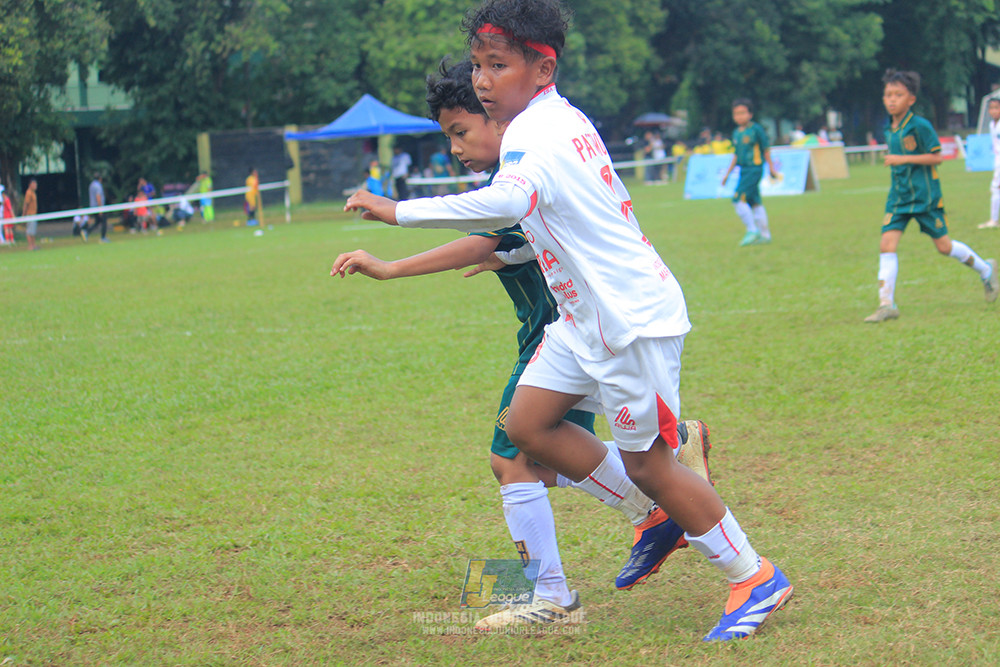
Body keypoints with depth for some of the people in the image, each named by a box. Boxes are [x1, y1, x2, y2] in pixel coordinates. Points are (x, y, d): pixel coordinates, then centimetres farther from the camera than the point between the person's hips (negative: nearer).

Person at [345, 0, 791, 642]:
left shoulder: (534, 135, -21)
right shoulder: (565, 118, 10)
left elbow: (506, 203, -42)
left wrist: (397, 210, -38)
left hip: (632, 315, -9)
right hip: (588, 313, 9)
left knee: (646, 462, -1)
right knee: (528, 422, 7)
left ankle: (756, 578, 13)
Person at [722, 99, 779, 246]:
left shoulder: (756, 129, -7)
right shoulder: (736, 133, 13)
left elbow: (766, 150, -2)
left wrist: (771, 168, 1)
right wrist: (728, 173, 20)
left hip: (754, 168, -7)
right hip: (744, 170, 7)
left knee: (739, 198, -15)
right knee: (755, 202, 9)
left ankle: (752, 230, -9)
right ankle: (764, 234, 14)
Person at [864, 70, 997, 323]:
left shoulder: (920, 126, -14)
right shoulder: (889, 130, 8)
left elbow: (936, 157, -15)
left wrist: (903, 159, -21)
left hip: (924, 196, -6)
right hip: (898, 195, 6)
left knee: (944, 246, 4)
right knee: (887, 244, -10)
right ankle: (887, 304, -9)